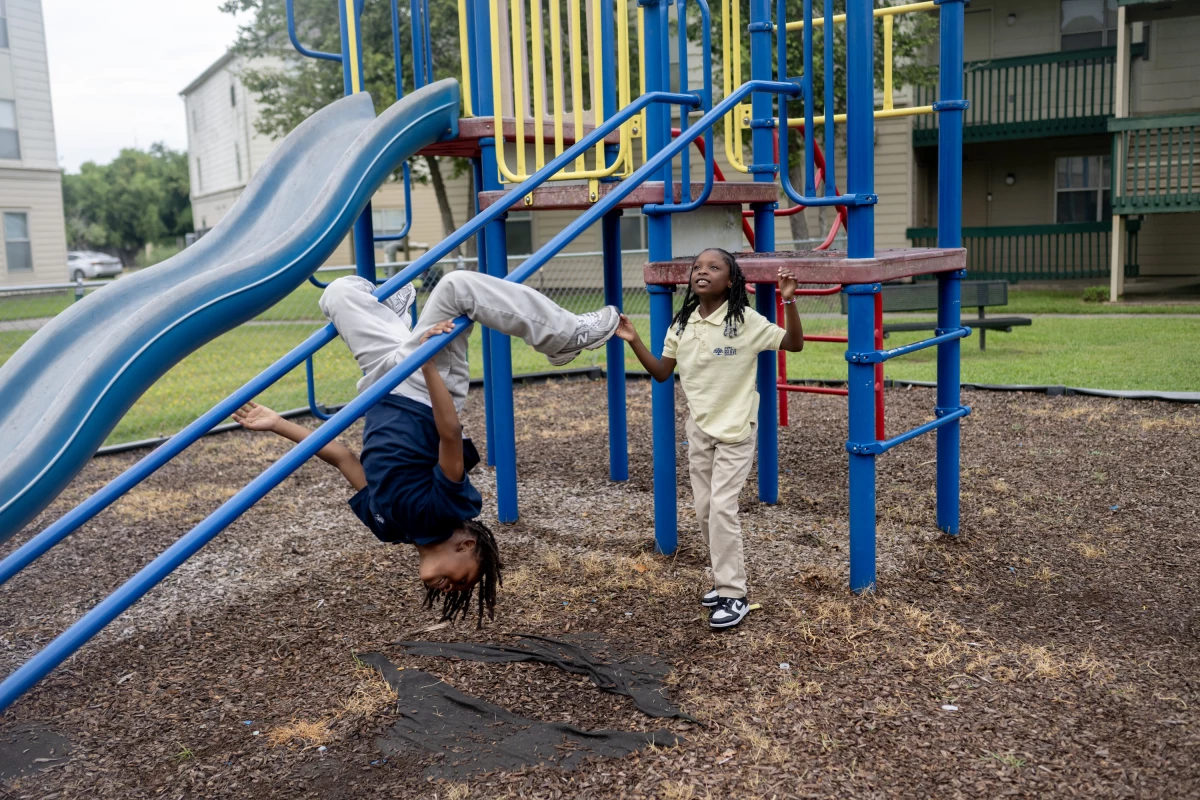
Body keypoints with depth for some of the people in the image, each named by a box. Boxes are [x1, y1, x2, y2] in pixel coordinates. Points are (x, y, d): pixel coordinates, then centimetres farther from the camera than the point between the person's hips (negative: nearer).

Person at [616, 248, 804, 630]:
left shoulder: (746, 321, -14)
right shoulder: (682, 324, 2)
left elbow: (794, 344, -14)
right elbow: (662, 373, 7)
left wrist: (789, 301, -27)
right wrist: (634, 342, -5)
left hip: (735, 429, -6)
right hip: (699, 429, 6)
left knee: (722, 506, -11)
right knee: (705, 509, 9)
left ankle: (733, 596, -2)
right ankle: (725, 580, 26)